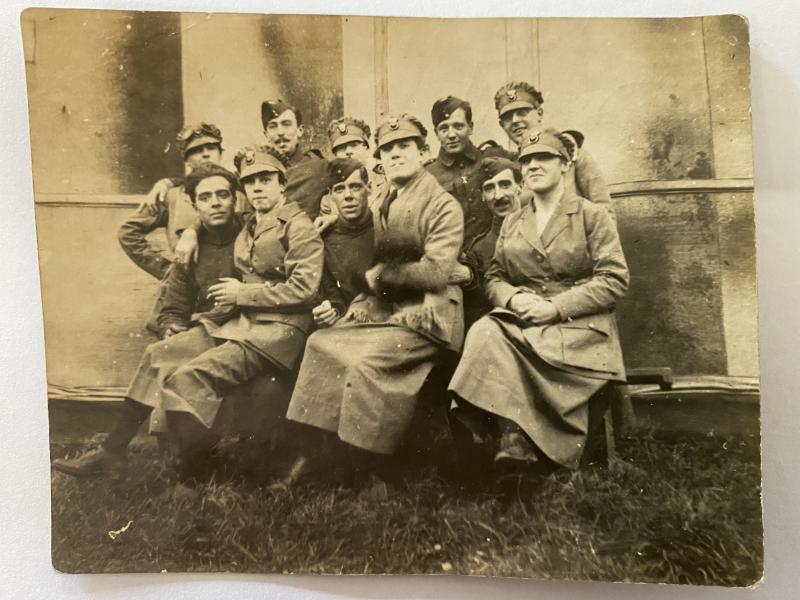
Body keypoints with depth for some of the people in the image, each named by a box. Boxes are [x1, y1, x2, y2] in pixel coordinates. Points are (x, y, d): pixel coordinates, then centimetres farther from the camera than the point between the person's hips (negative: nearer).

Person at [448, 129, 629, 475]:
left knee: (498, 343, -34)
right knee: (485, 334, -31)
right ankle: (514, 441, -34)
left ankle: (516, 442, -26)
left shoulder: (591, 215, 5)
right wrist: (513, 298, -10)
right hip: (520, 319, 4)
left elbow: (614, 281, -5)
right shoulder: (511, 223, 19)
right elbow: (494, 277, 15)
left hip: (577, 323, -4)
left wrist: (556, 306, -16)